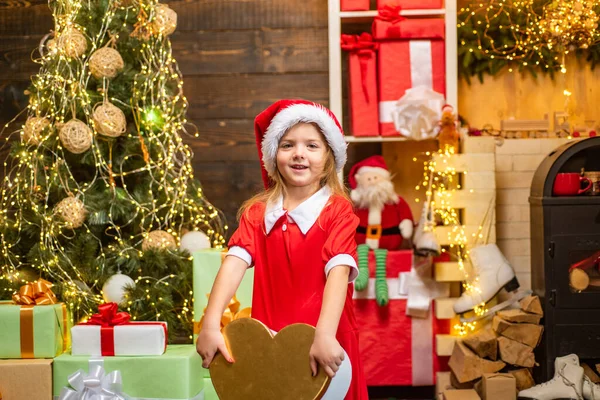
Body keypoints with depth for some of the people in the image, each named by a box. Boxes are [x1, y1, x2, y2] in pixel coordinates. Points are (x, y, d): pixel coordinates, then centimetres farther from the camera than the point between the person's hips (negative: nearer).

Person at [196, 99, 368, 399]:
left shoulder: (337, 210, -6)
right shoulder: (257, 212, 4)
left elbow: (339, 271, -19)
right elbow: (235, 262, -10)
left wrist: (324, 335, -34)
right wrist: (211, 325, -24)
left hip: (323, 343, -3)